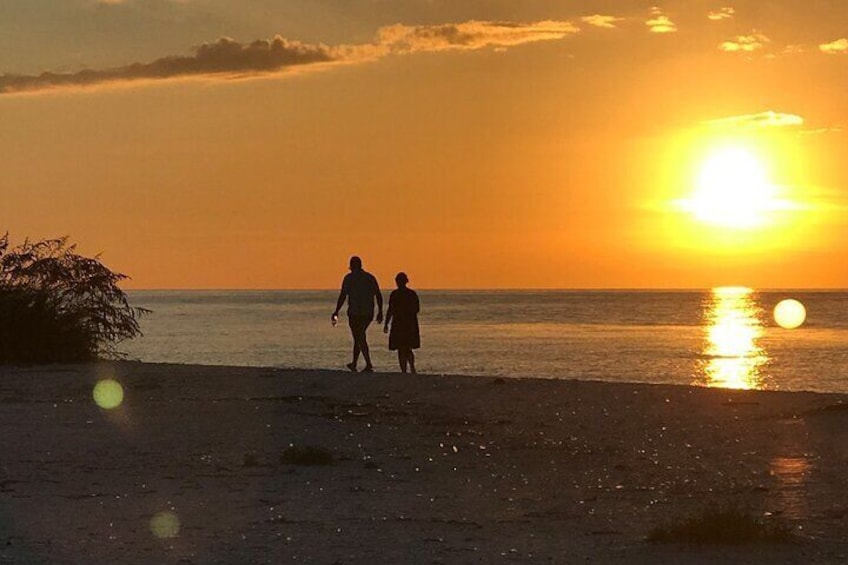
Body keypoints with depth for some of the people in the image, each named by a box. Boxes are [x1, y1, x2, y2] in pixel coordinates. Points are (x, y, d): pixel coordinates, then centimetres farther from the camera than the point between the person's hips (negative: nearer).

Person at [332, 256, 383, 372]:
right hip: (369, 313, 5)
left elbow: (343, 296, -9)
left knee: (360, 338, -3)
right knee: (359, 336, 19)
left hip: (355, 313, -5)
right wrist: (380, 312, 11)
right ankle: (354, 364, 26)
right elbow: (378, 296, 6)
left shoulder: (349, 278, -4)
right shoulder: (370, 277, 9)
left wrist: (336, 312, -5)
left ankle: (369, 365, -16)